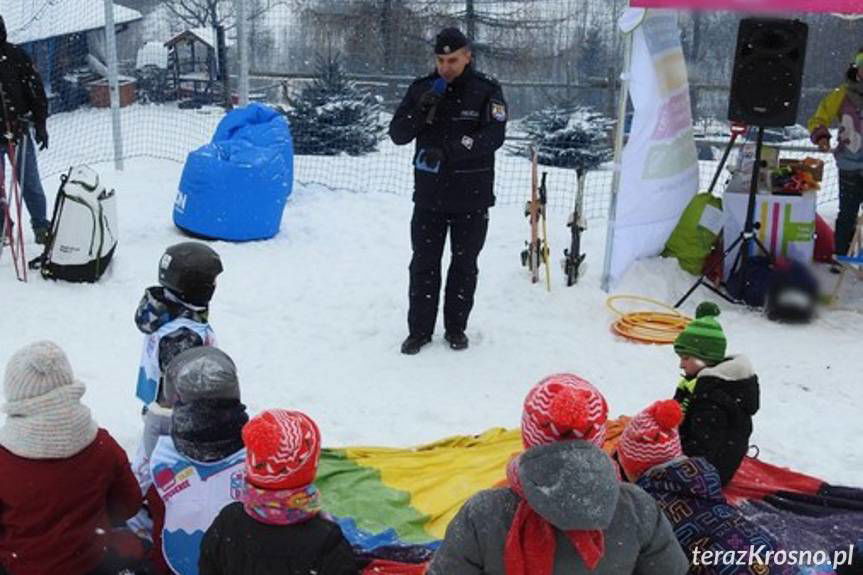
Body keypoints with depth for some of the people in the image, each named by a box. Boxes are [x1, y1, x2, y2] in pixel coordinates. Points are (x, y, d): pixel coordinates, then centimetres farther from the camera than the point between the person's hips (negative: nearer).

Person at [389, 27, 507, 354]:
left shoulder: (487, 91, -6)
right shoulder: (421, 88, 1)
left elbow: (493, 136, -20)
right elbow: (398, 135, -3)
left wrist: (447, 152, -31)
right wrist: (422, 108, -21)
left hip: (471, 196, -1)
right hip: (429, 195, 2)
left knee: (464, 264, 10)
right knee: (424, 264, 6)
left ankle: (456, 328, 24)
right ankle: (419, 330, 17)